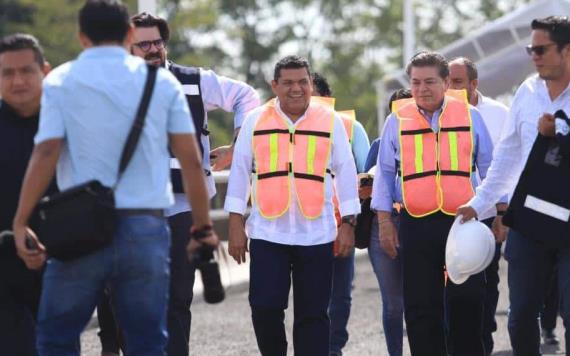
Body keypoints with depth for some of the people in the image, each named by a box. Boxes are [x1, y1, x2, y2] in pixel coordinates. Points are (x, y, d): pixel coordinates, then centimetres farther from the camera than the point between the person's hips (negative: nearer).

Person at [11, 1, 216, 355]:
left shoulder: (60, 81, 2)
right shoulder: (162, 82, 7)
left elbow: (45, 154, -8)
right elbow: (191, 160, 3)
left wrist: (21, 223, -6)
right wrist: (203, 226, 10)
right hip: (146, 227, 1)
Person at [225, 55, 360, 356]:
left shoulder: (330, 121, 5)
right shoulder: (255, 121, 6)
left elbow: (345, 172, 7)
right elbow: (239, 172, 7)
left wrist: (348, 224, 2)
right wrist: (235, 225, 2)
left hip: (316, 235, 0)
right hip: (267, 233, 0)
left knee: (313, 314, 3)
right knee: (265, 309, -5)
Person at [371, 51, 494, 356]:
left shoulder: (469, 116, 5)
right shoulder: (397, 120, 5)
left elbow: (489, 167, 9)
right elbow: (385, 174, 9)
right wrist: (384, 222, 4)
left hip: (464, 220, -1)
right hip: (417, 225, 1)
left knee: (467, 301, -2)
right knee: (421, 306, 4)